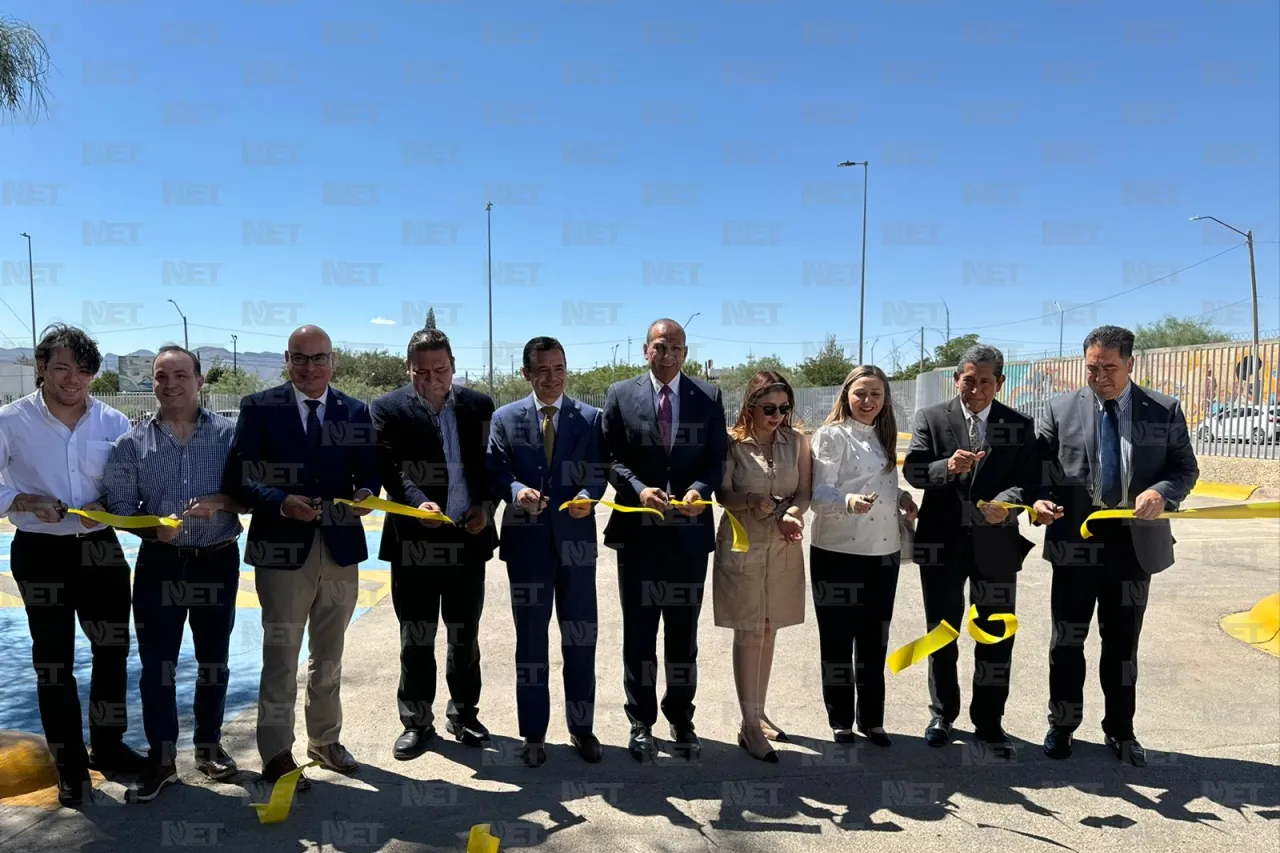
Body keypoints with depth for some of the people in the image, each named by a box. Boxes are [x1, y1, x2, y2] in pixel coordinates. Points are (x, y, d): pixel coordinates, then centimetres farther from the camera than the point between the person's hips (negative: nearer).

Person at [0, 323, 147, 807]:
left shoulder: (113, 422, -1)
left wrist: (107, 506, -15)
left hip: (100, 548, 3)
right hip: (41, 553, -3)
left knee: (113, 651, 12)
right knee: (53, 662, 7)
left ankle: (107, 747, 32)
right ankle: (70, 766, 23)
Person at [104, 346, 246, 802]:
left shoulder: (229, 434, -3)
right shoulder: (132, 442, 0)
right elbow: (119, 504, -1)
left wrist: (221, 502, -23)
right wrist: (150, 529, -19)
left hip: (217, 561, 0)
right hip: (159, 563, 0)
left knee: (213, 661, 13)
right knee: (156, 665, 4)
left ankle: (208, 744, 30)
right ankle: (161, 757, 18)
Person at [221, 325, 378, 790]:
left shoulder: (356, 412, 5)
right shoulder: (259, 407, -3)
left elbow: (368, 474, 5)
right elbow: (237, 479, -8)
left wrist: (365, 494, -18)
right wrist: (281, 502, -23)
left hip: (340, 548, 3)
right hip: (283, 548, -3)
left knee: (329, 656, 17)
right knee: (281, 657, 5)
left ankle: (326, 739, 33)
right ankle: (276, 754, 20)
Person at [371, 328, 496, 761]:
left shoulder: (479, 405, 4)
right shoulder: (388, 408, -2)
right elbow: (390, 467, -12)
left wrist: (484, 506, -11)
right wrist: (417, 502, -29)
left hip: (468, 538, 2)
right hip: (413, 541, -2)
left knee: (465, 635, 14)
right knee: (415, 638, 8)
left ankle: (463, 713, 30)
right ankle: (416, 721, 24)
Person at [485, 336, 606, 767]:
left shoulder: (590, 417, 3)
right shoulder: (505, 418, 3)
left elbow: (598, 473, -2)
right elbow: (496, 473, -3)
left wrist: (587, 497, -23)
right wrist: (517, 490, -24)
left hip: (576, 539, 0)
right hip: (526, 540, 0)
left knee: (580, 639, 10)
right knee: (531, 640, 10)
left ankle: (581, 728, 26)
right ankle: (534, 733, 24)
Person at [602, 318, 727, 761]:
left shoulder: (709, 397, 3)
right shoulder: (621, 394, 2)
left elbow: (717, 459, 0)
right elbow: (612, 458, -3)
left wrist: (699, 490, -19)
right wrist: (639, 489, -20)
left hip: (689, 531, 1)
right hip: (637, 530, 0)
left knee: (684, 632, 12)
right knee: (638, 630, 9)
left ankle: (681, 720, 27)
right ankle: (641, 722, 23)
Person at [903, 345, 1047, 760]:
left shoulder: (1020, 425, 2)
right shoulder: (930, 418, 0)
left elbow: (1028, 480, -6)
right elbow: (912, 471, -9)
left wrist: (1007, 503, -26)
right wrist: (947, 467, -28)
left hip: (996, 543, 0)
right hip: (941, 542, 0)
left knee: (996, 637, 7)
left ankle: (988, 724, 22)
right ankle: (942, 713, 32)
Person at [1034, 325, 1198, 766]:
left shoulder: (1165, 410, 1)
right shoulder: (1061, 409, 0)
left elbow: (1185, 468, 3)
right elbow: (1038, 466, 1)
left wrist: (1162, 493, -18)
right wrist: (1040, 499, -18)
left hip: (1135, 540, 1)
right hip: (1076, 538, 0)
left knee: (1122, 642, 13)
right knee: (1067, 640, 9)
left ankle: (1120, 730, 29)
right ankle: (1062, 725, 25)